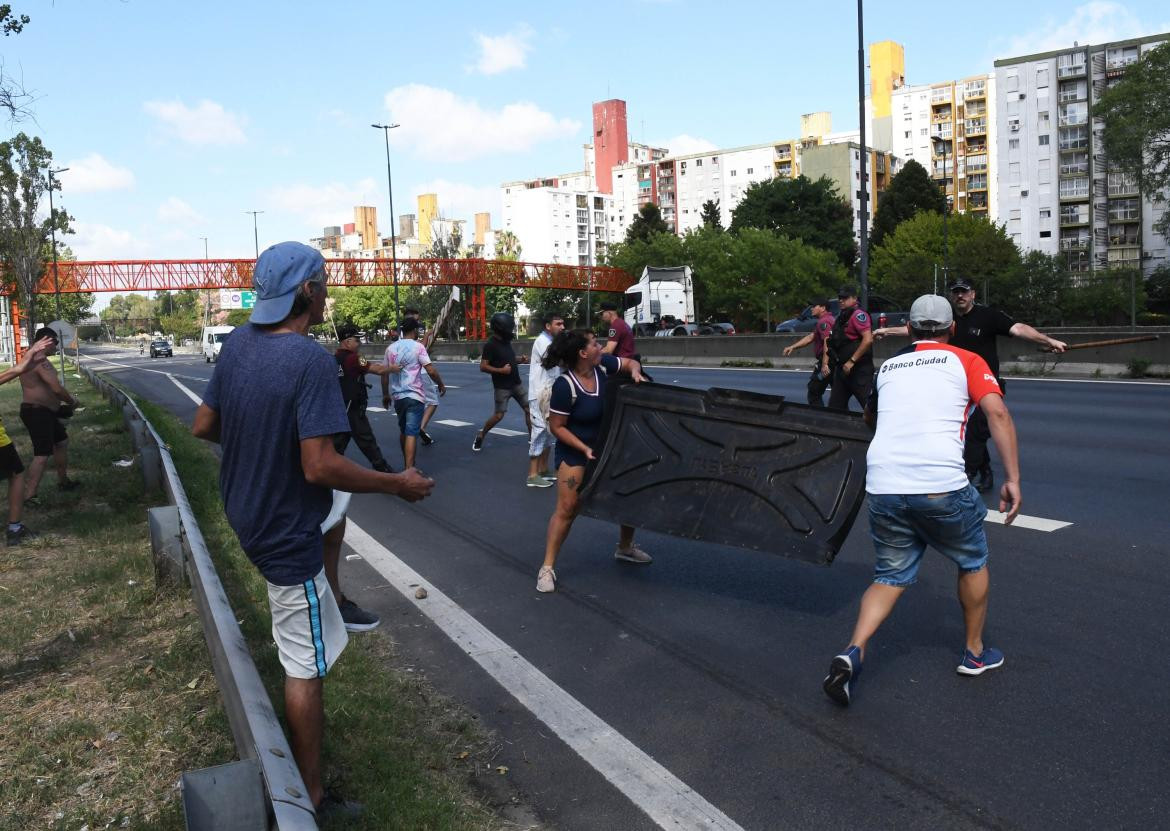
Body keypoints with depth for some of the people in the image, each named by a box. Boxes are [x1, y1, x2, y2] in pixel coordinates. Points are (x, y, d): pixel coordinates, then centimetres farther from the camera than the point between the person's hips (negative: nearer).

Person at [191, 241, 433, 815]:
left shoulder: (238, 343, -3)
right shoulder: (311, 360, -27)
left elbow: (203, 427, 6)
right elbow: (320, 467, -30)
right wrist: (398, 485, -17)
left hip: (245, 515, 8)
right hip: (288, 535, -8)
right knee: (306, 666, 3)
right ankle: (311, 800, 16)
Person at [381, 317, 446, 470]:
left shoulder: (391, 348, 9)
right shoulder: (418, 346, -7)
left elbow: (385, 373, 13)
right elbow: (431, 371, -13)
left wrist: (385, 394, 23)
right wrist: (441, 385, 3)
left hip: (397, 395, 6)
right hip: (414, 395, -6)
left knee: (403, 431, 20)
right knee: (411, 433, -9)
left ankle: (407, 464, 33)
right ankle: (409, 469, -16)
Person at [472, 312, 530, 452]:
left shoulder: (506, 341, 6)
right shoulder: (490, 345, -18)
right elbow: (483, 367, -19)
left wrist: (521, 360, 3)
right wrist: (501, 370, -24)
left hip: (516, 383, 8)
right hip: (502, 387, -8)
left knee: (529, 408, 5)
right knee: (498, 415, -2)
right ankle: (480, 435, 19)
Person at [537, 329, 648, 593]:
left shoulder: (602, 364, -10)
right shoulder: (564, 386, -27)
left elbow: (631, 363, 8)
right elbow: (557, 427, -19)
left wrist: (635, 373, -16)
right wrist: (585, 449, -23)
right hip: (575, 452, -7)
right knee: (567, 508, -10)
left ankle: (624, 547, 34)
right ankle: (547, 567, 0)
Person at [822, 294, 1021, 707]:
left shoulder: (887, 367, 20)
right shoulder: (965, 361, 9)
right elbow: (998, 412, -6)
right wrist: (1013, 478, -6)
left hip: (882, 486, 3)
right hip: (942, 486, -3)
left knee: (890, 576, 16)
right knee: (973, 562, 24)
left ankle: (853, 651, -3)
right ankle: (975, 652, 35)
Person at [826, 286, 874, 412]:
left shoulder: (858, 314, -14)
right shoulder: (842, 317, 16)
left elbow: (868, 340, -25)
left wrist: (851, 361, -22)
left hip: (859, 369, -10)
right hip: (843, 368, 10)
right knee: (835, 406, 14)